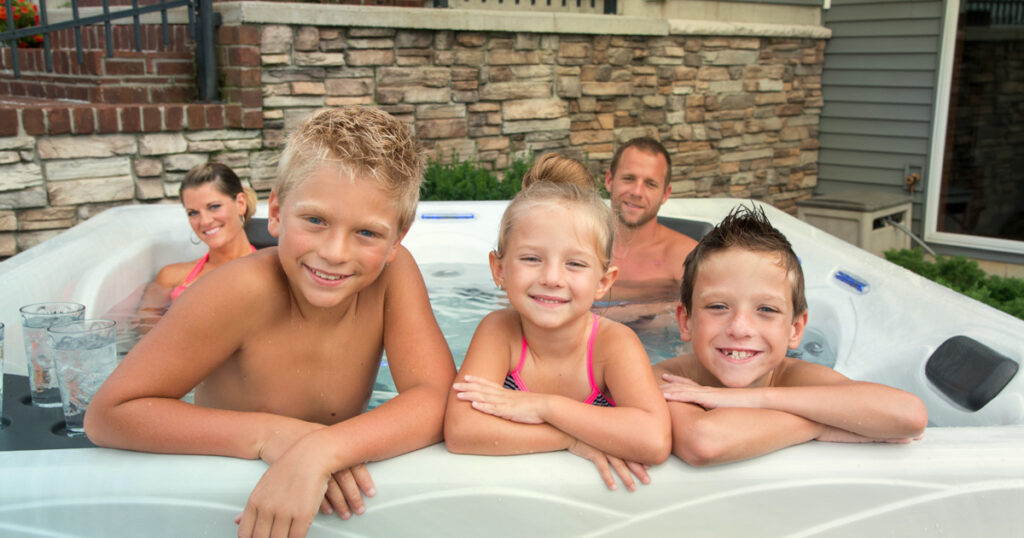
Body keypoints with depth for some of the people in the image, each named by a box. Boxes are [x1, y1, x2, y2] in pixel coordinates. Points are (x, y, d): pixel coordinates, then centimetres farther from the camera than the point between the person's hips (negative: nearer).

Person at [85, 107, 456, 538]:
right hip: (226, 503, -2)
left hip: (331, 500, 3)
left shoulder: (394, 273, -16)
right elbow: (108, 415, -21)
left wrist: (321, 450, -38)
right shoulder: (245, 291, -23)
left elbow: (437, 401, -23)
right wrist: (267, 434, -30)